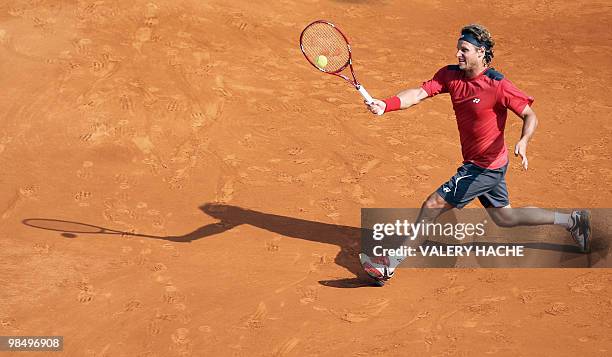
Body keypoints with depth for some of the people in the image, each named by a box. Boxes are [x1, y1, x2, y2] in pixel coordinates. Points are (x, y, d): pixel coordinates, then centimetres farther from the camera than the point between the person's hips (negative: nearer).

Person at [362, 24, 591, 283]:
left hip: (485, 167, -8)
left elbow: (530, 116, -15)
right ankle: (572, 221, 37)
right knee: (505, 218, 23)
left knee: (432, 206, -9)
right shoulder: (450, 75, -2)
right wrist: (386, 105, -31)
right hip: (478, 165, 8)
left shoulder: (497, 85, -20)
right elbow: (419, 93, -14)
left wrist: (523, 142, -34)